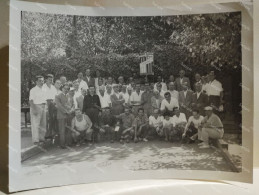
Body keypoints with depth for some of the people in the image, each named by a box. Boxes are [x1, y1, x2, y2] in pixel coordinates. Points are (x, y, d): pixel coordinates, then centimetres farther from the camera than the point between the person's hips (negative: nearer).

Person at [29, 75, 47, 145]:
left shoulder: (43, 90, 15)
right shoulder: (33, 90, -8)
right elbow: (31, 100, -13)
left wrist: (45, 107, 11)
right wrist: (34, 109, -21)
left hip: (43, 107, 8)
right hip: (36, 107, -7)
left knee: (43, 124, 11)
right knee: (36, 124, -5)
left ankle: (42, 138, 21)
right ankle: (36, 140, 1)